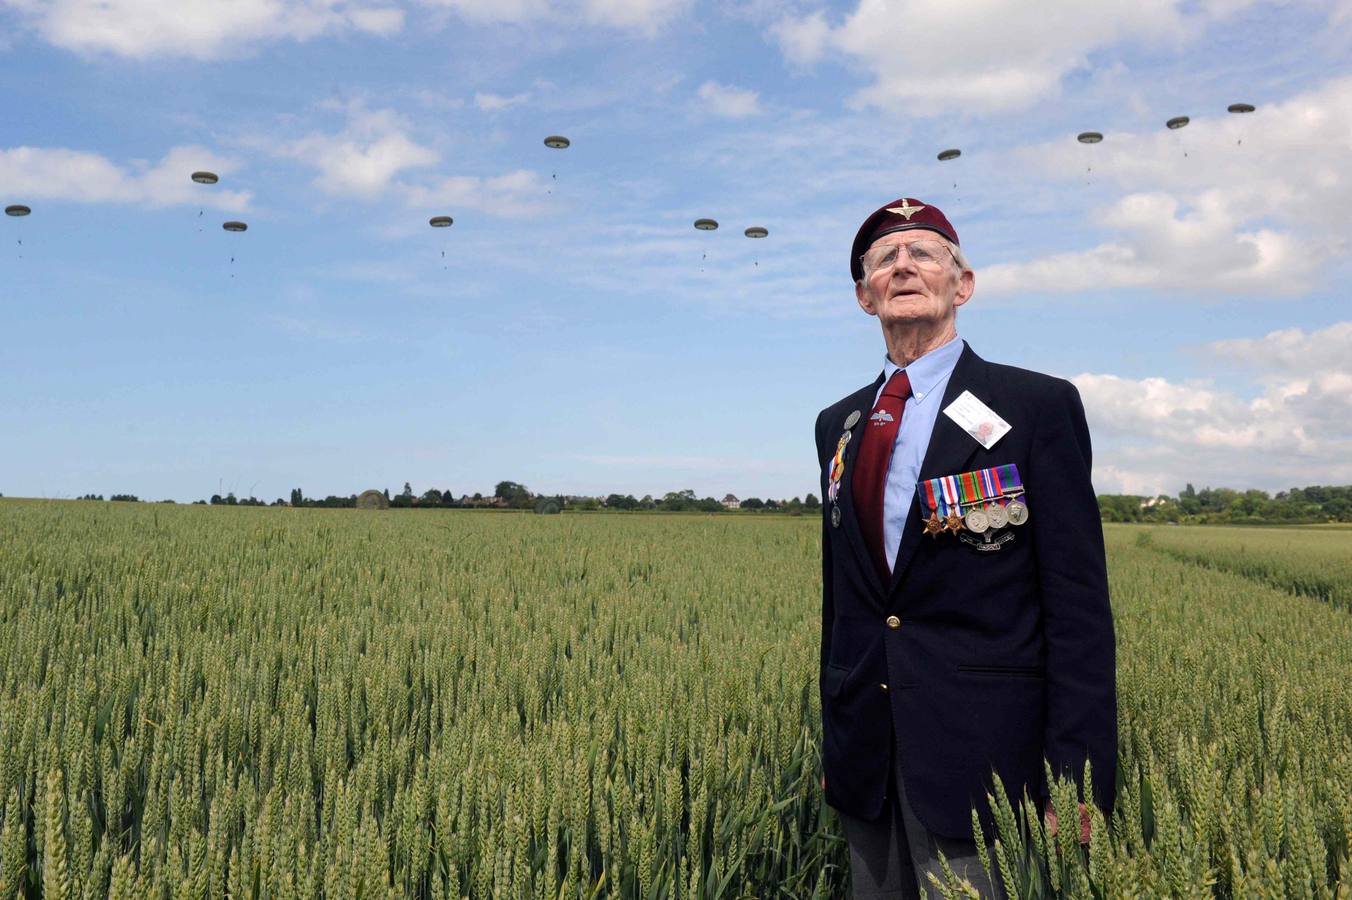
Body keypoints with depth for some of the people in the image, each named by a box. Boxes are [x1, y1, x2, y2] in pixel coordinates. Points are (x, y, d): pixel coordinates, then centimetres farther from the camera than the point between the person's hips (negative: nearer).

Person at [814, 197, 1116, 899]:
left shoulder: (1038, 406, -5)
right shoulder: (837, 425, 11)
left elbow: (1079, 605, -8)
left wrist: (1076, 784, -12)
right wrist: (835, 739, 15)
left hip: (981, 757, -5)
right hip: (867, 755, 5)